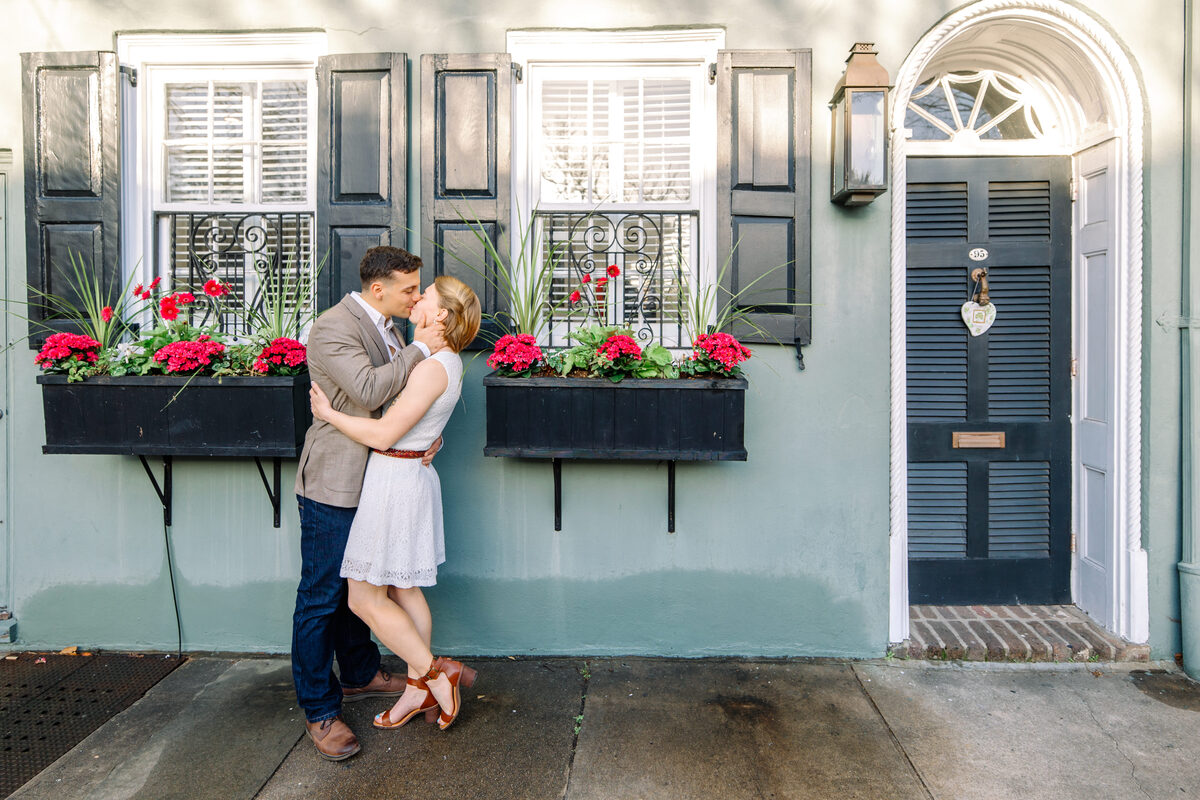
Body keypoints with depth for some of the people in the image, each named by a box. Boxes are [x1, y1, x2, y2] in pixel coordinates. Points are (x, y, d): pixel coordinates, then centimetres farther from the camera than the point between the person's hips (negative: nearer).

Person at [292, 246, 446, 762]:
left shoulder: (386, 328, 11)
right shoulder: (332, 328, -17)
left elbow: (407, 397, 16)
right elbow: (369, 390, -29)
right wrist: (419, 348, -21)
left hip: (372, 481, 9)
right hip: (333, 485, -9)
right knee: (321, 598, 3)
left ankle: (359, 675, 39)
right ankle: (319, 710, 17)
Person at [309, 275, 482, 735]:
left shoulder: (432, 368, -23)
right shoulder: (446, 362, 7)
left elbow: (383, 435, -22)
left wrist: (328, 413, -11)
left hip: (394, 481, -10)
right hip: (412, 476, 10)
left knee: (365, 598, 3)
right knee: (404, 591, 17)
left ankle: (435, 673, 12)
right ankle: (419, 690, 29)